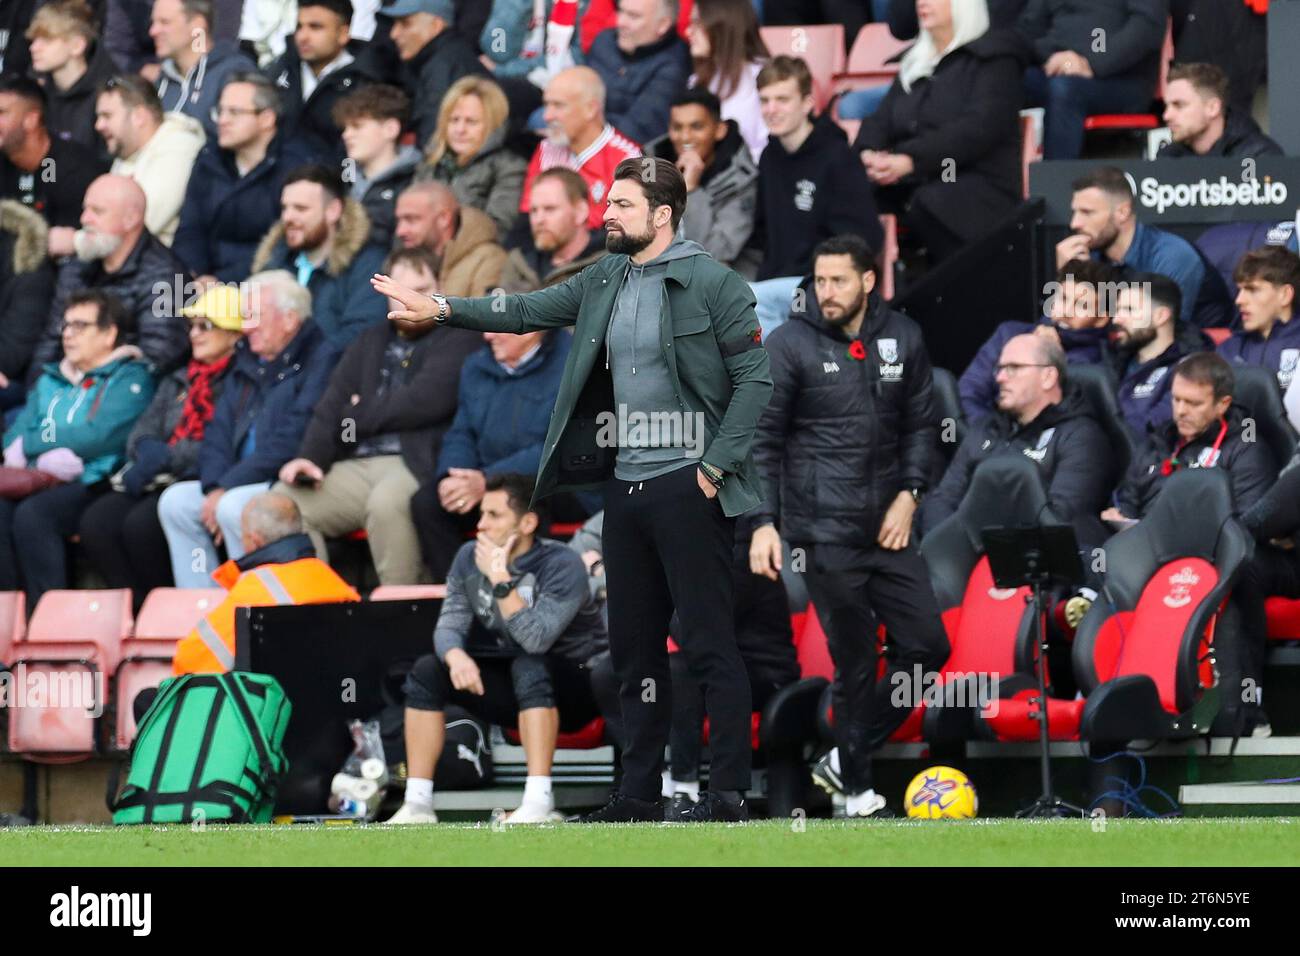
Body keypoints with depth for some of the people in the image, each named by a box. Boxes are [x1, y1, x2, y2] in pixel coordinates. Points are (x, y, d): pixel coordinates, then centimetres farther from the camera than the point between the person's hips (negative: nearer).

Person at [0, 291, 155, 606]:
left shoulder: (129, 378, 6)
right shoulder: (51, 381, 27)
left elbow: (101, 436, -10)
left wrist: (30, 445, -3)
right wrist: (44, 458, -8)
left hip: (91, 484, -6)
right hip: (40, 482, 6)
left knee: (32, 514, -34)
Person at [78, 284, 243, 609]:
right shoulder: (177, 382, 26)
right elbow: (142, 433, 18)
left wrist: (166, 458, -14)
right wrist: (149, 452, -7)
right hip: (160, 482, 7)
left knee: (141, 523, -31)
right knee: (95, 521, -18)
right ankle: (139, 607, -11)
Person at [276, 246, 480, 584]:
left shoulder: (458, 339, 6)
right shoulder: (370, 343, 24)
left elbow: (424, 403, -9)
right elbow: (332, 405, 13)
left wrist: (358, 415, 4)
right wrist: (310, 457, -6)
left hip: (417, 464, -6)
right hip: (357, 465, 6)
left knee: (387, 502, -38)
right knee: (284, 500, -17)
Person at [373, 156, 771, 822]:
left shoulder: (712, 284, -9)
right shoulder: (603, 281, 12)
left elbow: (755, 376, -10)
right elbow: (526, 311, 12)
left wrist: (718, 464, -14)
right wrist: (442, 309, 1)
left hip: (688, 487, -8)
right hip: (625, 485, 8)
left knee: (709, 645, -6)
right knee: (634, 646, 11)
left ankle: (729, 795, -3)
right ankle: (638, 793, 17)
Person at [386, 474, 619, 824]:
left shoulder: (562, 565, -20)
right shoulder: (469, 557, -2)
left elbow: (536, 640, -31)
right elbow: (449, 624, -7)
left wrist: (500, 581, -35)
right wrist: (456, 656, -30)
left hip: (574, 686, -6)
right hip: (513, 694, 6)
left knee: (528, 667, -36)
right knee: (427, 671, -11)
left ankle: (538, 804, -42)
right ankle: (417, 805, -15)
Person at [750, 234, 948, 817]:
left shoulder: (902, 339, 6)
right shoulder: (790, 344, -6)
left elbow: (920, 424, 14)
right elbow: (762, 439, -5)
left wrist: (909, 494, 1)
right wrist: (763, 522, -12)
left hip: (888, 527, 5)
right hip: (825, 532, -5)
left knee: (928, 646, 4)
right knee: (855, 663, -2)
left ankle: (848, 758, 19)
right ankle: (858, 789, 11)